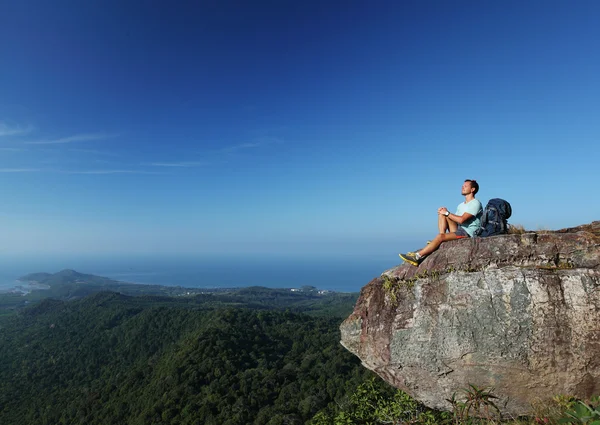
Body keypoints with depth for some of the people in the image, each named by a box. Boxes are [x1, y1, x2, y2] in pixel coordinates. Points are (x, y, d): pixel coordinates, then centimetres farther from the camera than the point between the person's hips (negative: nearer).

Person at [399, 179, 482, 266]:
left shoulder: (475, 203, -7)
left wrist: (447, 213, -9)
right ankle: (442, 241, -15)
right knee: (442, 213, -5)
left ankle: (417, 257, -29)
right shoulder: (461, 205, 23)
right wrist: (444, 212, -2)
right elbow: (454, 218, 16)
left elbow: (461, 220, -20)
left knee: (440, 237, -29)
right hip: (458, 229, 9)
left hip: (468, 233, -9)